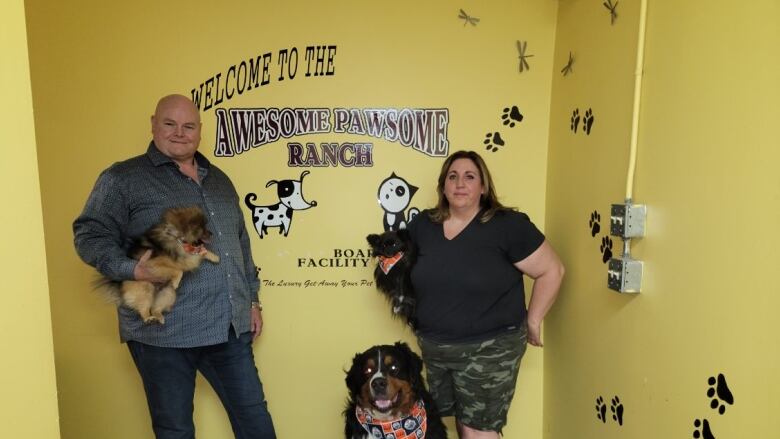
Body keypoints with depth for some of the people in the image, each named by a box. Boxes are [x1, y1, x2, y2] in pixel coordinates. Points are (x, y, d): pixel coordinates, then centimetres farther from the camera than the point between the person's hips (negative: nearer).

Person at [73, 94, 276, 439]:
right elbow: (90, 235, -5)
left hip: (229, 327, 5)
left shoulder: (218, 179, 17)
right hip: (164, 332, -5)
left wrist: (252, 299, 17)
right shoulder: (123, 178, -1)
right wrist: (132, 270, -22)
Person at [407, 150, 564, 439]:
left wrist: (532, 322, -5)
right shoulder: (422, 225, 2)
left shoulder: (508, 225, -12)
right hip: (434, 348, 5)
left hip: (489, 348, -4)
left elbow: (551, 271, -8)